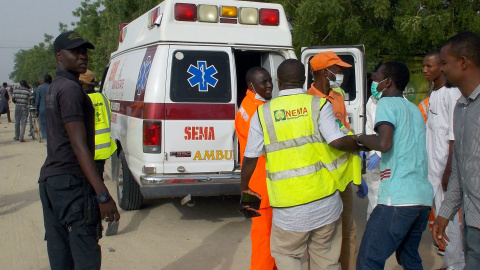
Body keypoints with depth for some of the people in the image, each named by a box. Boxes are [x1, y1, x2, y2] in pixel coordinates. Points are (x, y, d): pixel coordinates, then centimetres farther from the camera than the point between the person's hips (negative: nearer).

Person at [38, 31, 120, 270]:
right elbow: (79, 146, -21)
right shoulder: (71, 89, -13)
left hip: (48, 180, 10)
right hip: (72, 183, -10)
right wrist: (103, 196, -25)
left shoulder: (53, 89, 17)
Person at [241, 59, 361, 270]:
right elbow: (338, 141, -13)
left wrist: (244, 187, 18)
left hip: (289, 207, -1)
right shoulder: (319, 104, -4)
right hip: (325, 201, 1)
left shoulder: (263, 113, -1)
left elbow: (250, 157, 1)